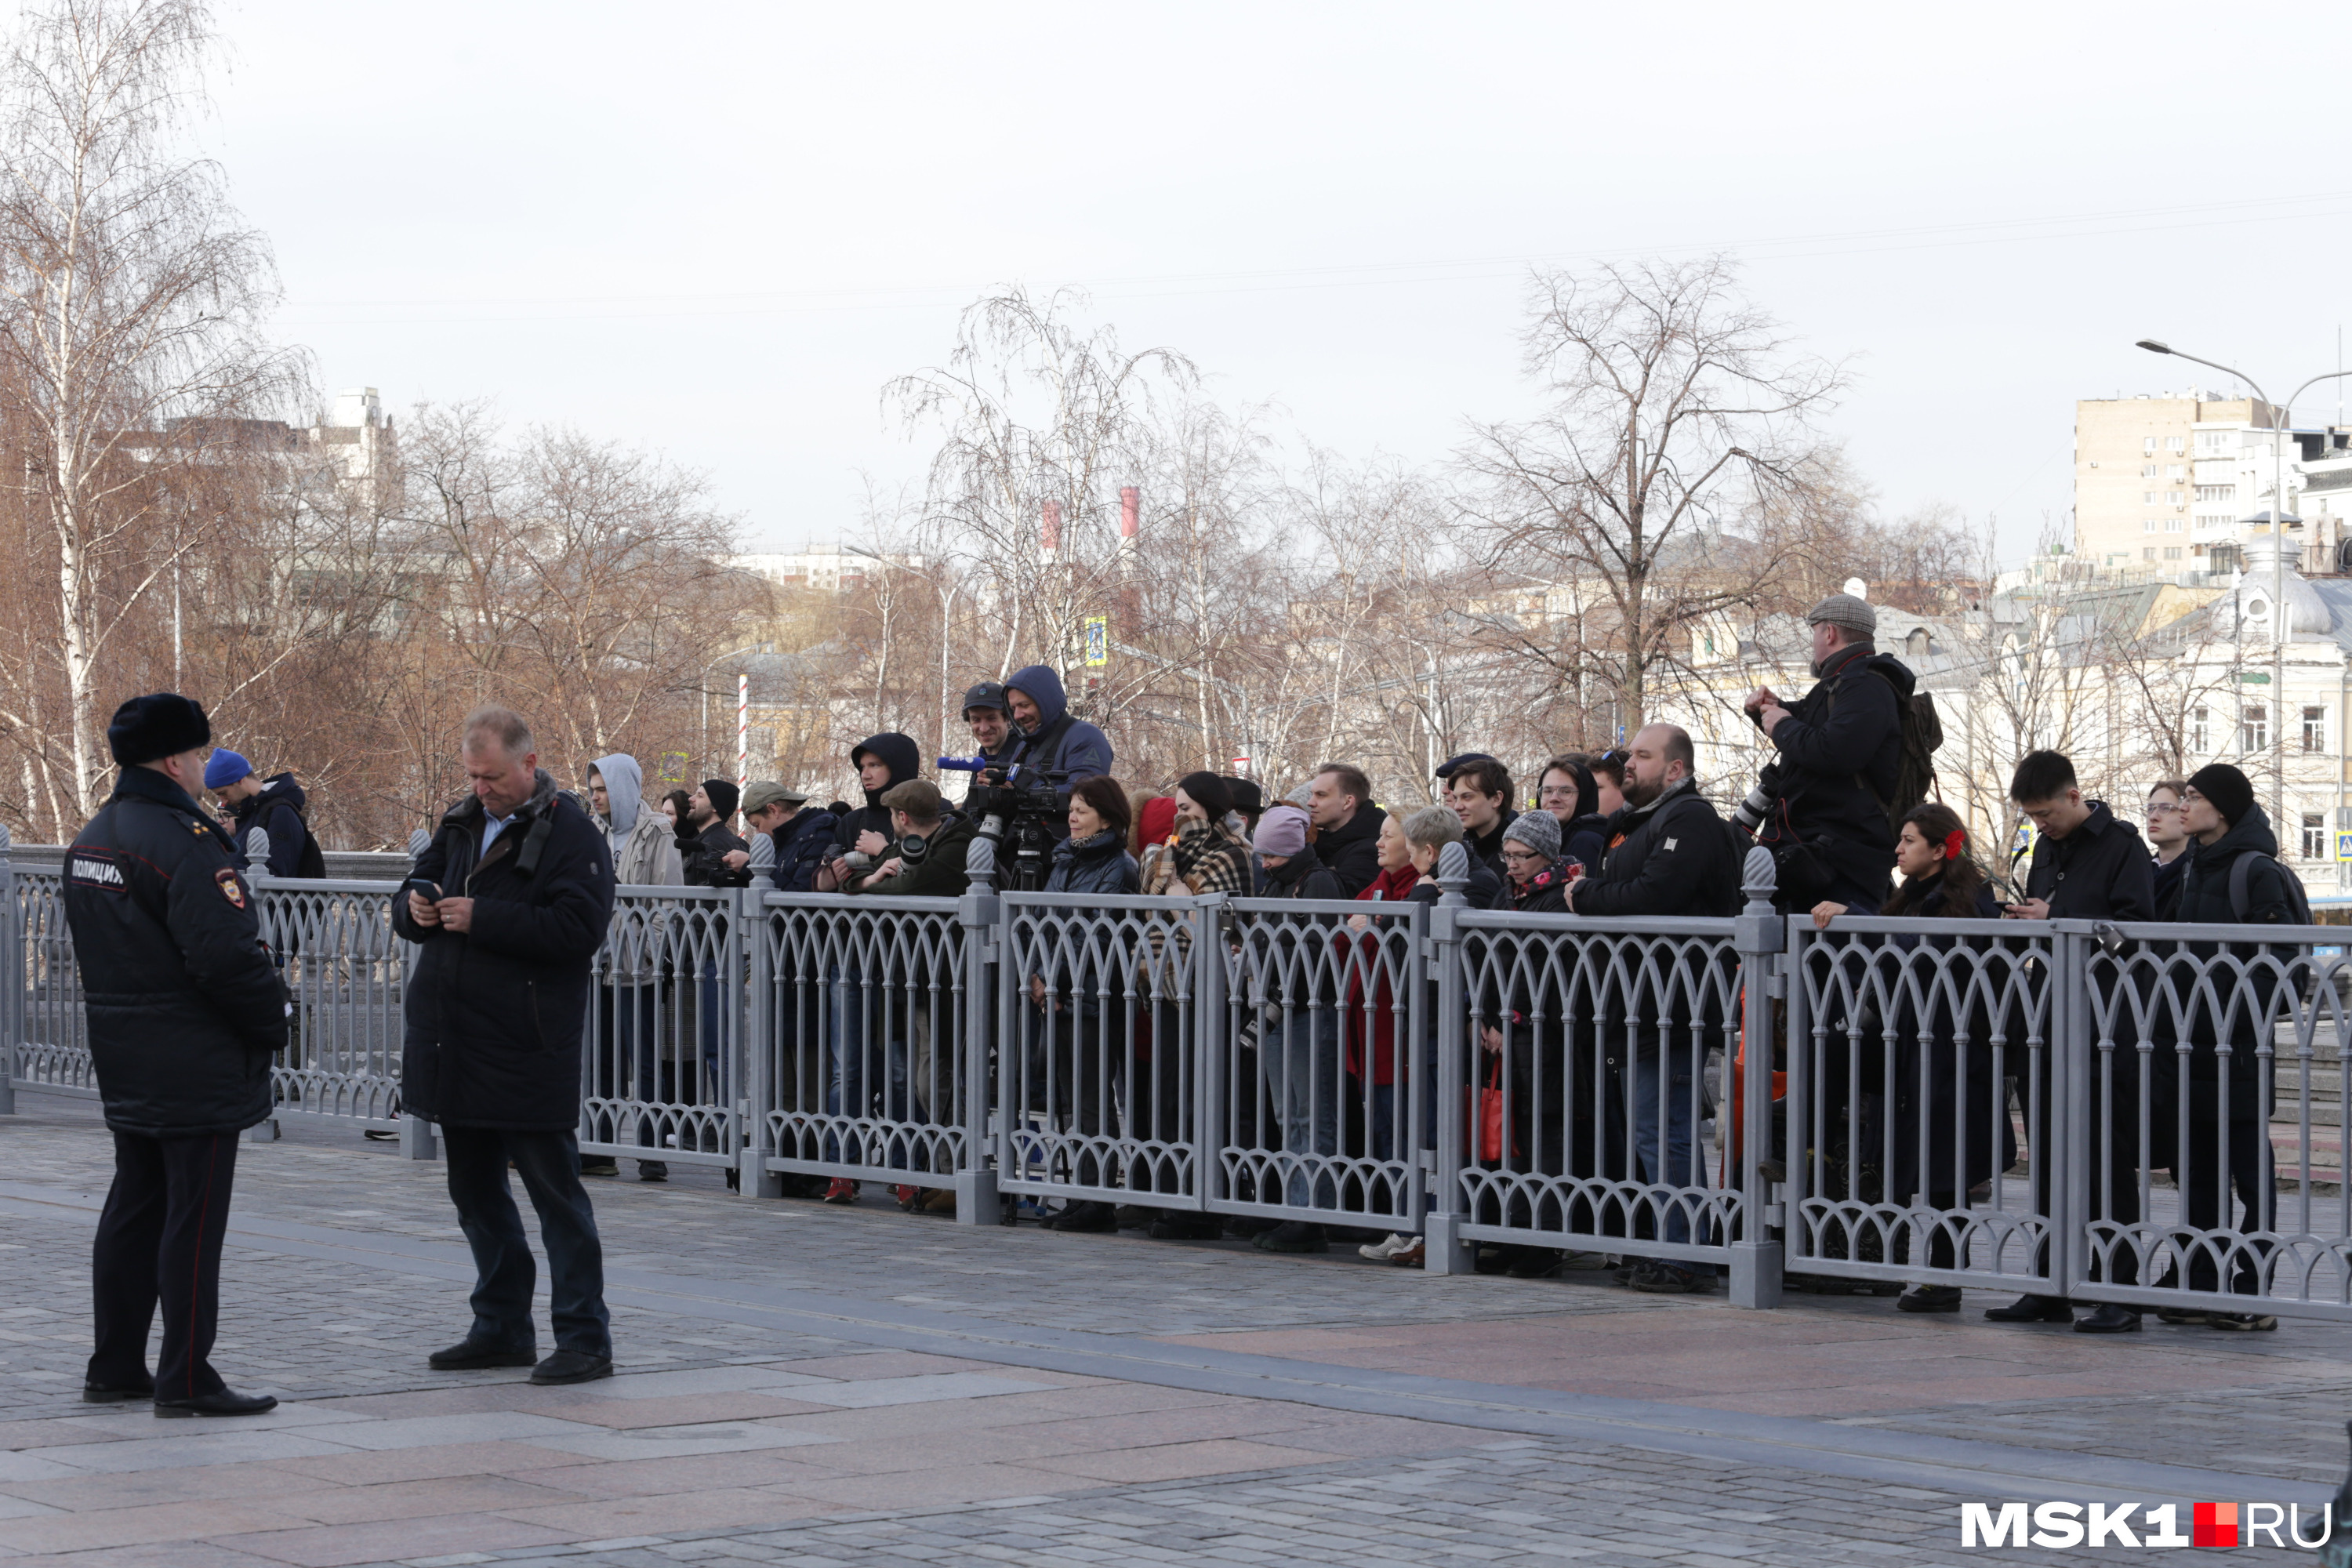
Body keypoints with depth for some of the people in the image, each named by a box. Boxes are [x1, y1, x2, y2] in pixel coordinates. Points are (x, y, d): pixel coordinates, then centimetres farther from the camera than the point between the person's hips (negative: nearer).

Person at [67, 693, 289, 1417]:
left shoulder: (91, 839, 11)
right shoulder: (181, 842, -19)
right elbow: (226, 956, -24)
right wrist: (271, 1021, -9)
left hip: (124, 1059, 9)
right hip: (196, 1067, -9)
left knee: (134, 1208, 15)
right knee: (193, 1217, -4)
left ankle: (114, 1367, 20)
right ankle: (186, 1380, -2)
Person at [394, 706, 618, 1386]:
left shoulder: (572, 836, -9)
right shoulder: (460, 825, 14)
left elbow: (578, 928, -20)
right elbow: (409, 901, 20)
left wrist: (481, 918, -21)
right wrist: (415, 908, -5)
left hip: (529, 1051, -8)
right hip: (458, 1047, 8)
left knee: (554, 1190, -4)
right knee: (475, 1192, 14)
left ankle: (584, 1337, 0)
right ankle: (502, 1328, 24)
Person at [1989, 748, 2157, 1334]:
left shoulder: (2121, 846, -7)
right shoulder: (2046, 848, 17)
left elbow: (2137, 925, -16)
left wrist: (2055, 921, -15)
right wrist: (2021, 919, 2)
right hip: (2046, 1023, 8)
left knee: (2107, 1162, -5)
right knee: (2049, 1159, 11)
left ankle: (2120, 1296, -1)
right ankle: (2049, 1290, 18)